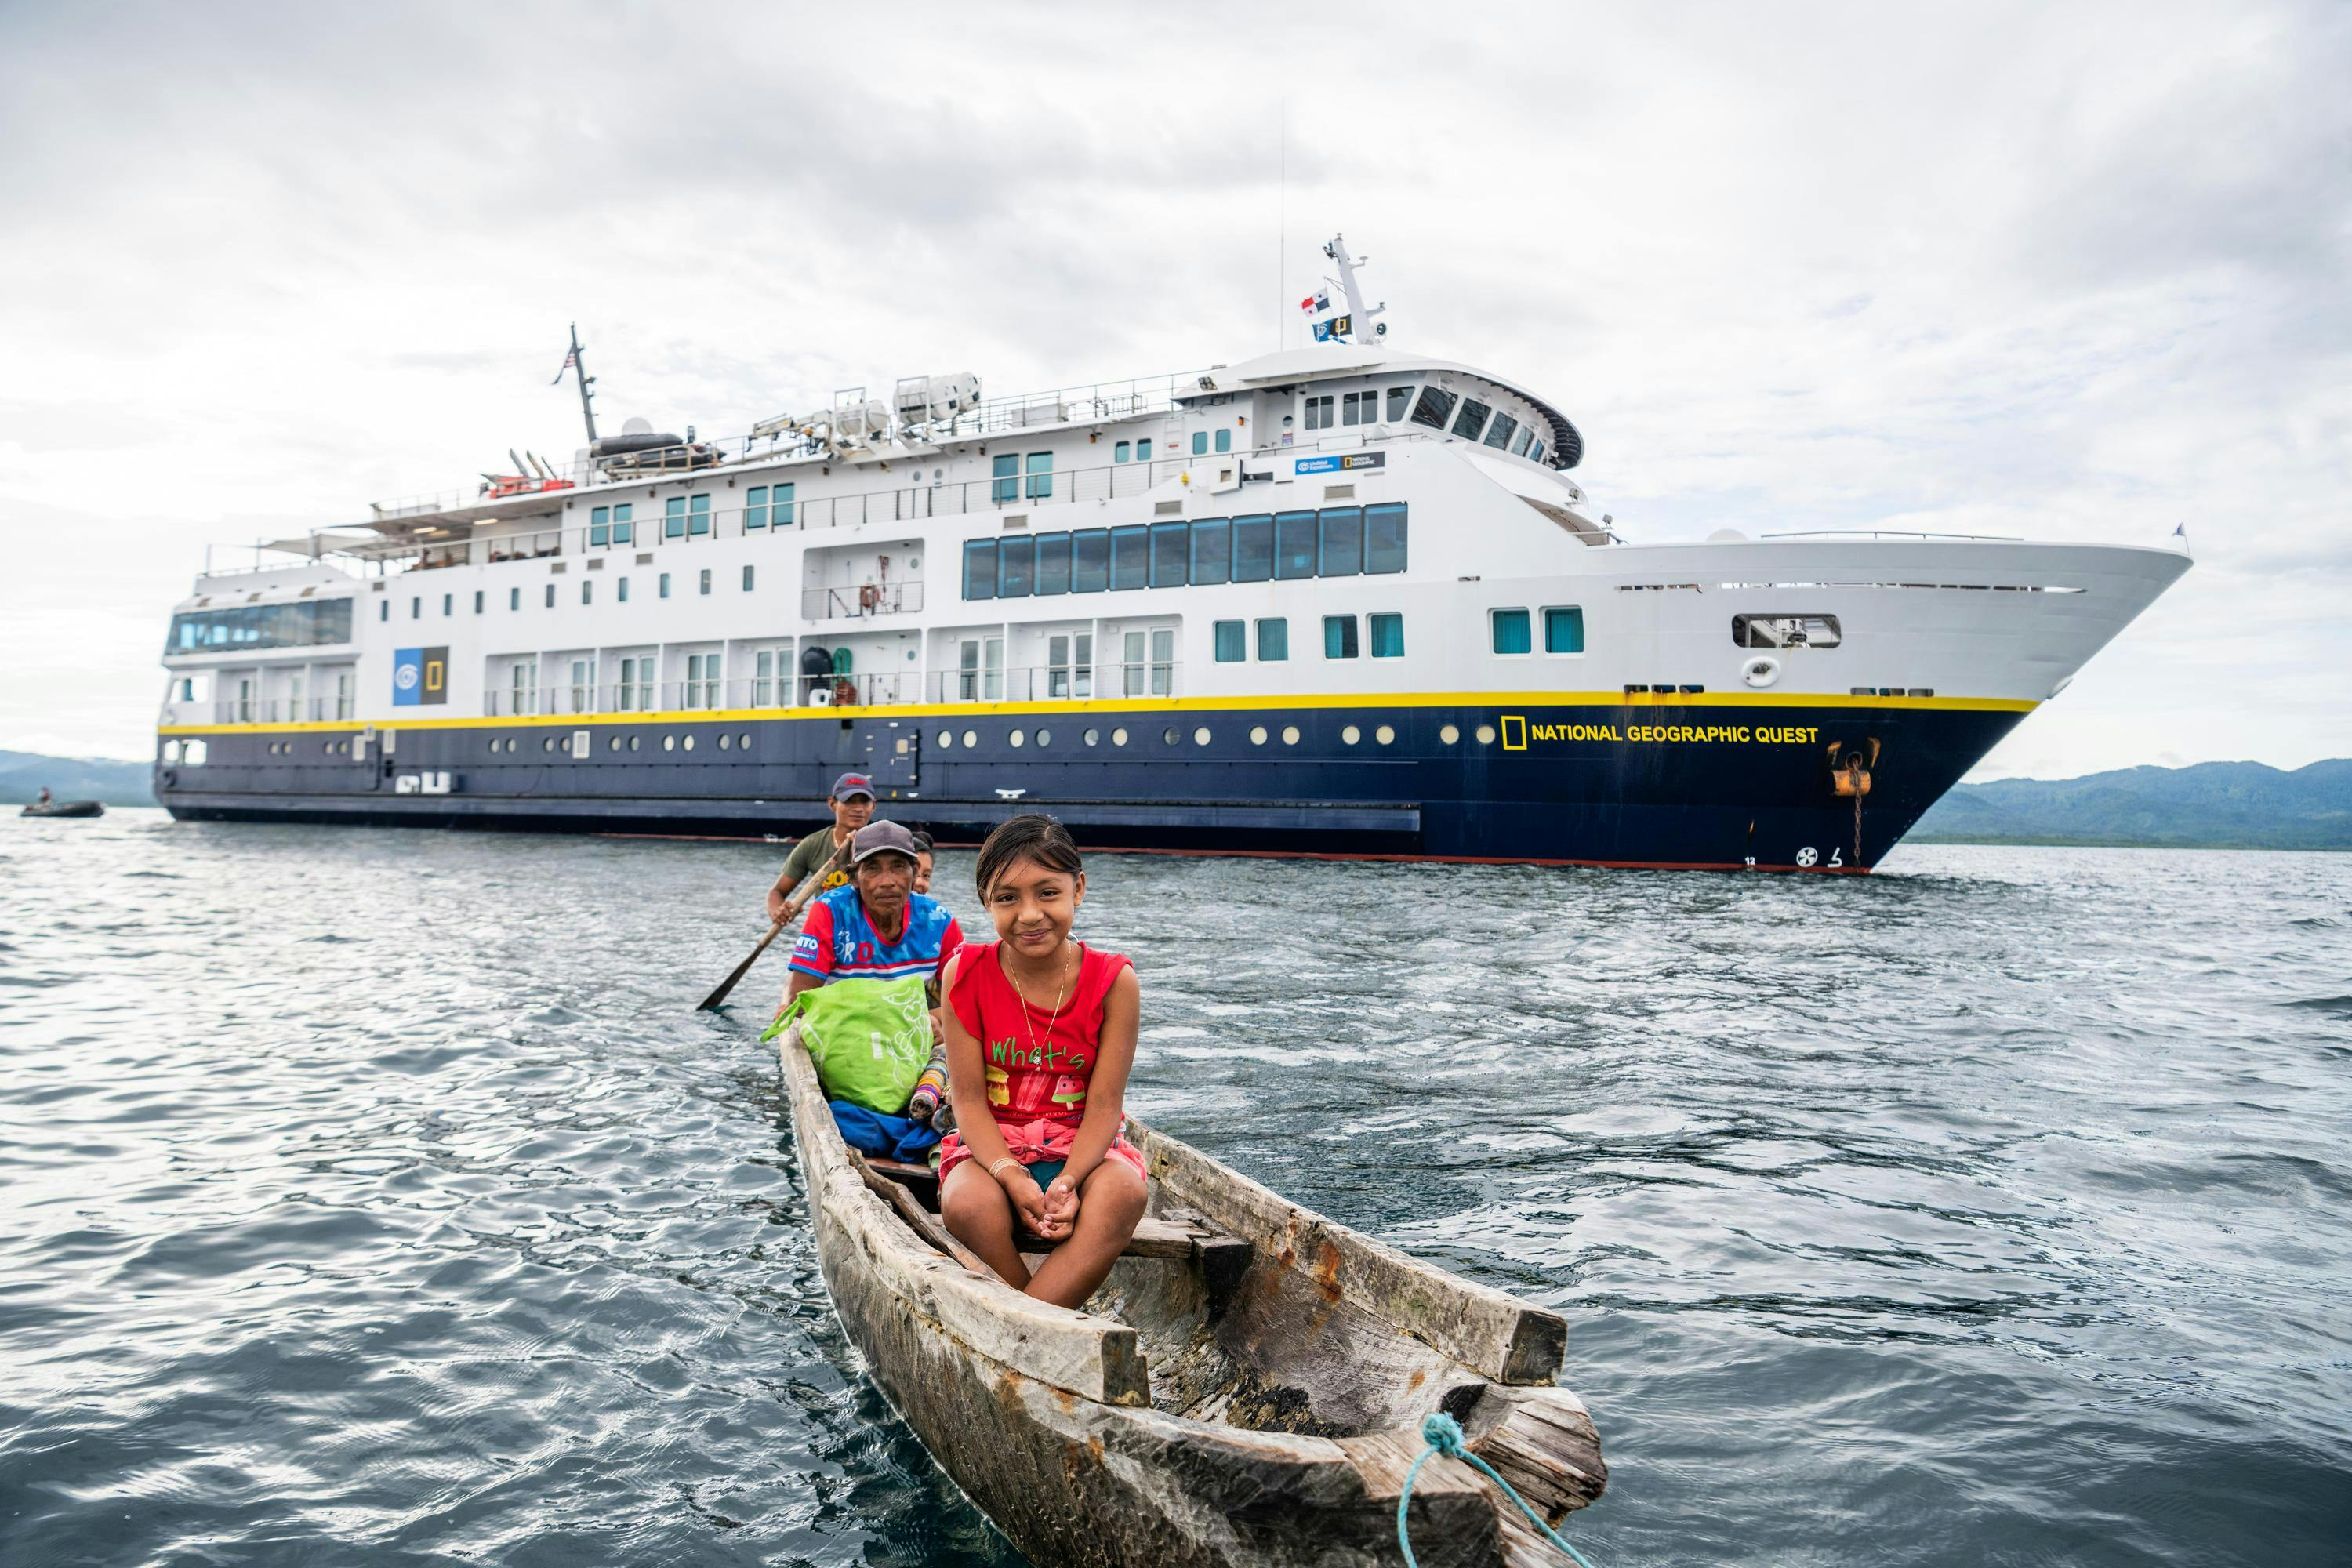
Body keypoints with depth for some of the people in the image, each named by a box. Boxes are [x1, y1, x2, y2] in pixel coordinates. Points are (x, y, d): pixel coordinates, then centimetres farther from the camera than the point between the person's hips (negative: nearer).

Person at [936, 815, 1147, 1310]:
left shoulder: (1113, 980, -8)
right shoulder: (967, 973, -7)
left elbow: (1105, 1103, -9)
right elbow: (969, 1098, -9)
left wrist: (1068, 1183, -27)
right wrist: (1014, 1177, -25)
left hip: (1081, 1147, 0)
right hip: (992, 1145, 0)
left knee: (1123, 1192, -33)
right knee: (966, 1204, -33)